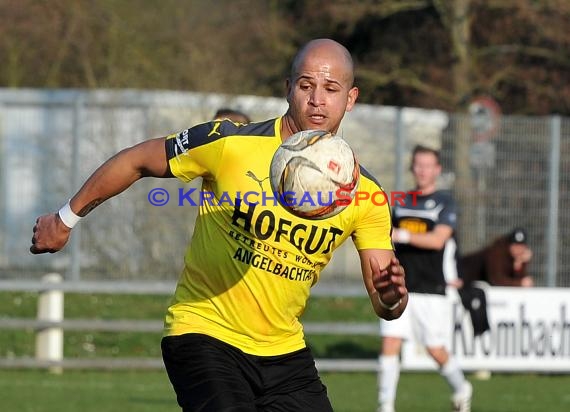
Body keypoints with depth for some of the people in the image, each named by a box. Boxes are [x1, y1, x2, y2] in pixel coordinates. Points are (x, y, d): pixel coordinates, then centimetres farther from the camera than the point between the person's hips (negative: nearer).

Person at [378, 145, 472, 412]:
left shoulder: (445, 203, -1)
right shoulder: (402, 202, 14)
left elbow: (438, 239, -16)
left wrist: (402, 236, -27)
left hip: (431, 292, -4)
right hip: (399, 289, 4)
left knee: (436, 350, 1)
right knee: (390, 344, -9)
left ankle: (461, 390, 29)